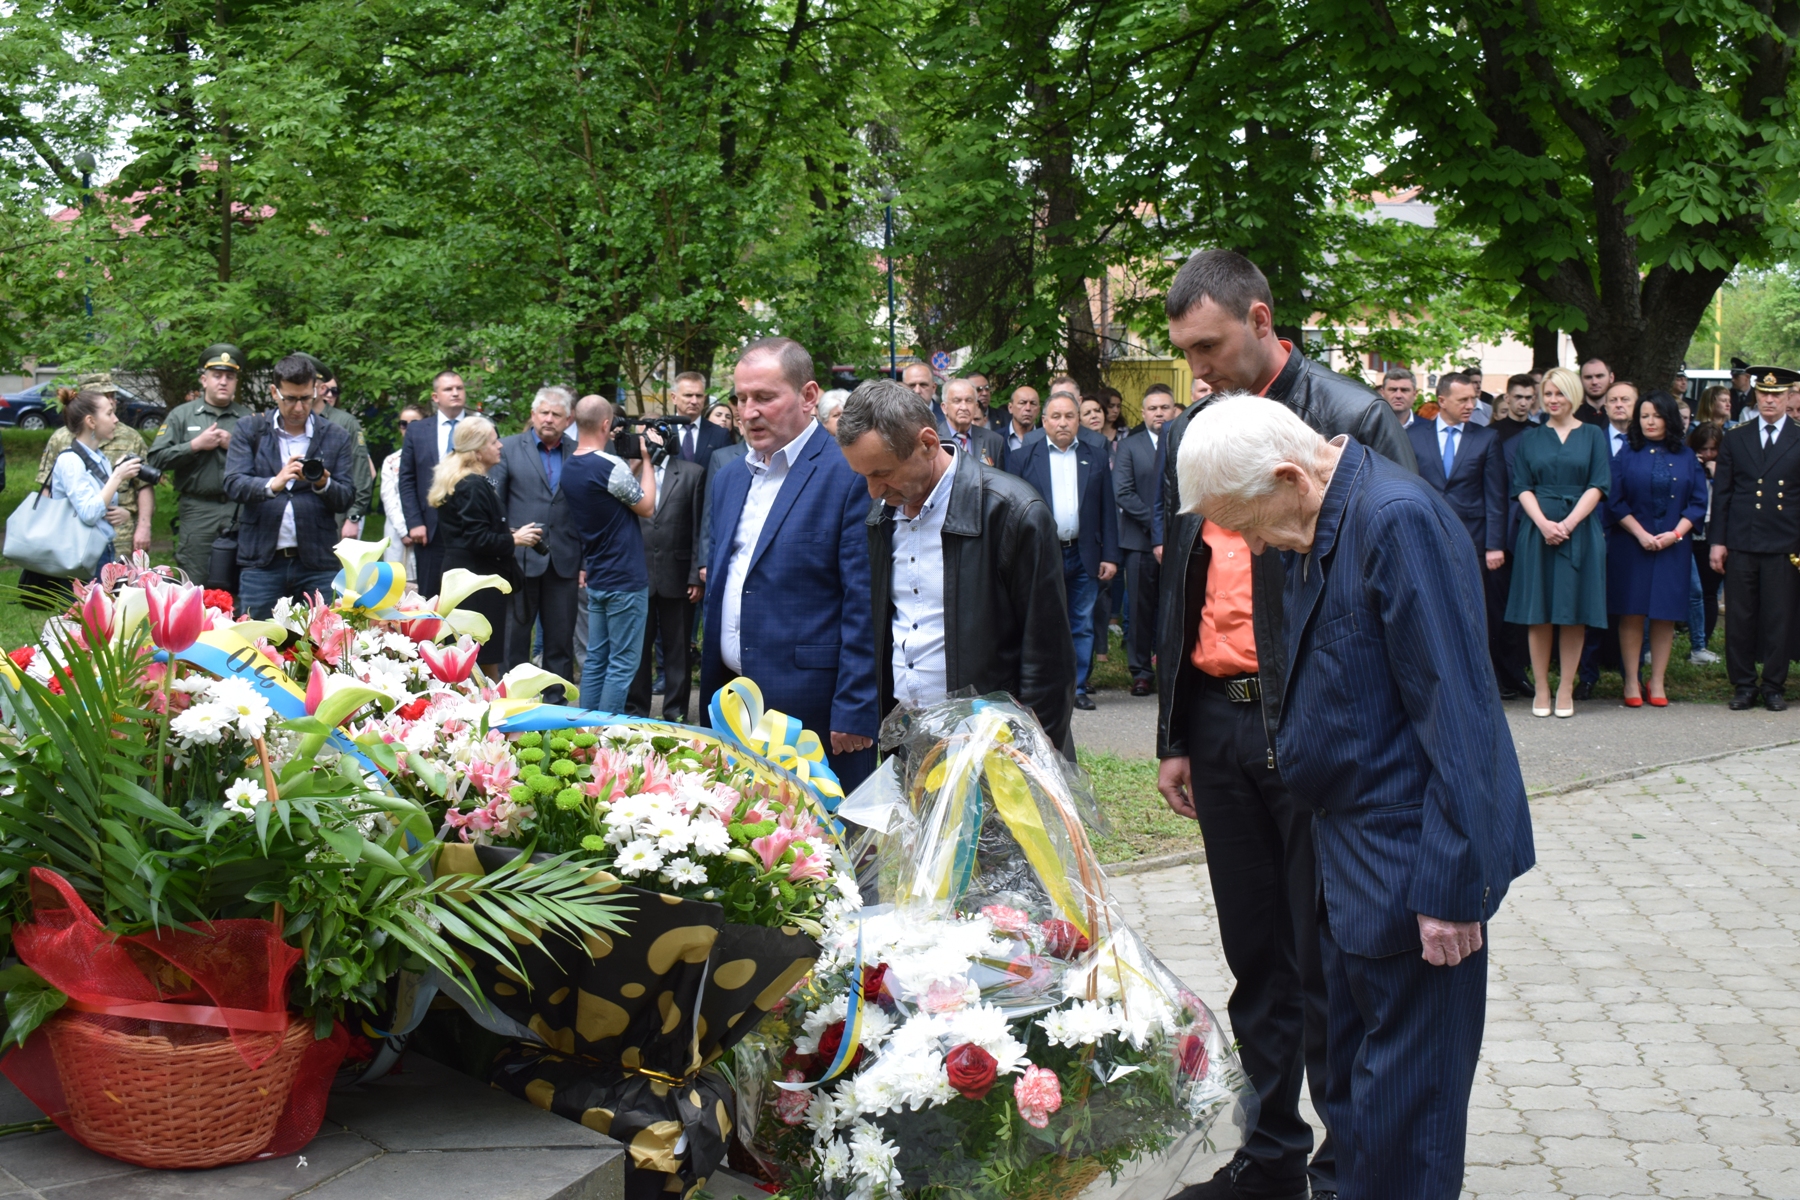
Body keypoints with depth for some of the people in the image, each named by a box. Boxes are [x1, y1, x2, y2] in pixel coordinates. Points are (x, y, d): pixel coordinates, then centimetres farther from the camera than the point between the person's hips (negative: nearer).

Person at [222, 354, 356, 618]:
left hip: (318, 562, 0)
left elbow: (344, 500, 7)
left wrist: (323, 484, -16)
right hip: (261, 559, 0)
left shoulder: (335, 438, 9)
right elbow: (233, 485, -4)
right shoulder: (249, 430, 8)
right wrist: (273, 484, -23)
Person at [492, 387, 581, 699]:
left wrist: (586, 561, 0)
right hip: (521, 559, -1)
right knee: (515, 636, 4)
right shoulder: (508, 448, 3)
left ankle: (556, 703, 15)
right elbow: (493, 504, 3)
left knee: (561, 640, 7)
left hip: (564, 562, 1)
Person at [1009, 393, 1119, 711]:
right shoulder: (1023, 458, 4)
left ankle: (1078, 687, 15)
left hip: (1084, 556, 2)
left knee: (1083, 626, 6)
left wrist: (1110, 556, 2)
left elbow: (1107, 509, 8)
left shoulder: (1096, 457, 10)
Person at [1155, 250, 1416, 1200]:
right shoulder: (1185, 435, 10)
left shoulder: (1351, 421, -8)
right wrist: (1174, 737, 15)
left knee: (1326, 969, 3)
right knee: (1255, 961, 15)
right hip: (1219, 726, 6)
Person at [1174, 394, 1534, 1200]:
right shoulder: (1325, 526, 6)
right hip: (1353, 858, 10)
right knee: (1351, 1079, 21)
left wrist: (1451, 883, -22)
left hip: (1411, 862, -10)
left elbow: (1456, 711, -23)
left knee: (1400, 1106, 1)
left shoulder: (1400, 520, -22)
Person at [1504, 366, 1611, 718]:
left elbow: (1598, 485, -1)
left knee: (1574, 613, 0)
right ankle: (1541, 688, 6)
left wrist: (1568, 523, -13)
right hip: (1538, 529, 1)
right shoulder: (1529, 438, 11)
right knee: (1538, 614, 0)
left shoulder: (1593, 436, 8)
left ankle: (1566, 689, 5)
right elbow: (1522, 487, 4)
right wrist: (1543, 522, -13)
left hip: (1580, 530, -1)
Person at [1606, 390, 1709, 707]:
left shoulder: (1686, 457, 8)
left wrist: (1675, 533, -9)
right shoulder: (1627, 454, 3)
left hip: (1672, 547, 1)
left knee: (1665, 615, 1)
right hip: (1631, 546, -1)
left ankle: (1657, 682, 8)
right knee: (1632, 613, -2)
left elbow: (1698, 502, 5)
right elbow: (1615, 501, -1)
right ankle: (1631, 681, 4)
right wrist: (1641, 533, -11)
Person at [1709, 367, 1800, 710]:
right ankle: (1743, 685, 12)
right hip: (1740, 541, 1)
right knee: (1739, 617, 3)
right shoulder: (1734, 439, 10)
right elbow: (1721, 493, 9)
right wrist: (1717, 540, 2)